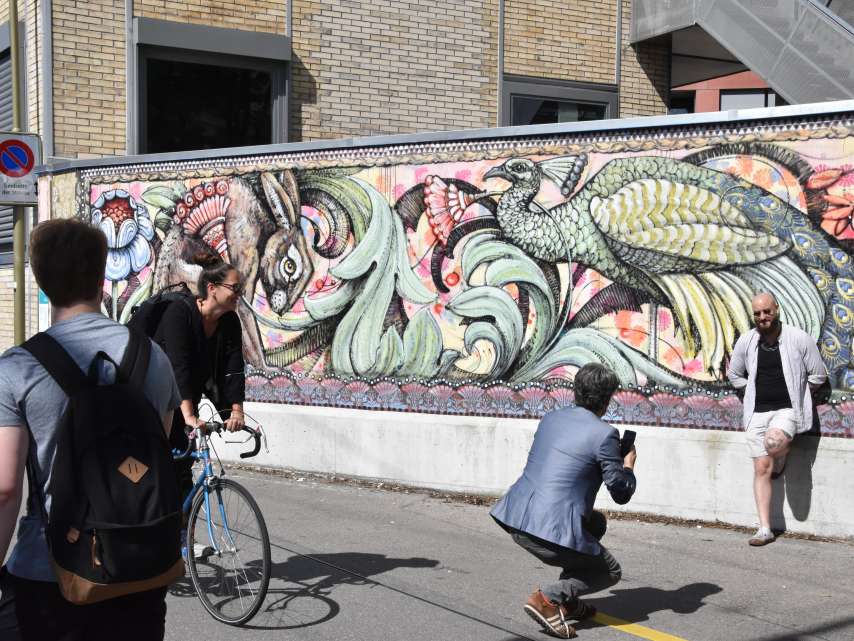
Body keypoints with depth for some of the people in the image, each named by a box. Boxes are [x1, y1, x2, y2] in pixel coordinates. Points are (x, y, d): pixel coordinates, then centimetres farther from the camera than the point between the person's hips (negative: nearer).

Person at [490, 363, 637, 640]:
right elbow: (621, 493, -3)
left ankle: (567, 600, 27)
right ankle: (548, 599, -5)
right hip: (551, 530, -7)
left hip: (514, 518, 8)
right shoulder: (604, 434, -9)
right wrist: (628, 463, 16)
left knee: (596, 523, 31)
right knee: (609, 573, 17)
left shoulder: (550, 418, 12)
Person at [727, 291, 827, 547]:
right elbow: (734, 375, 18)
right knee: (762, 469, 0)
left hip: (787, 410, -3)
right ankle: (765, 529, 6)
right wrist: (755, 393, 11)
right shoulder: (746, 341, 2)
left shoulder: (799, 339, -7)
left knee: (773, 443, -33)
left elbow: (818, 375, 3)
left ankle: (783, 453, 7)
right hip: (757, 412, 3)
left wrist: (795, 394, 6)